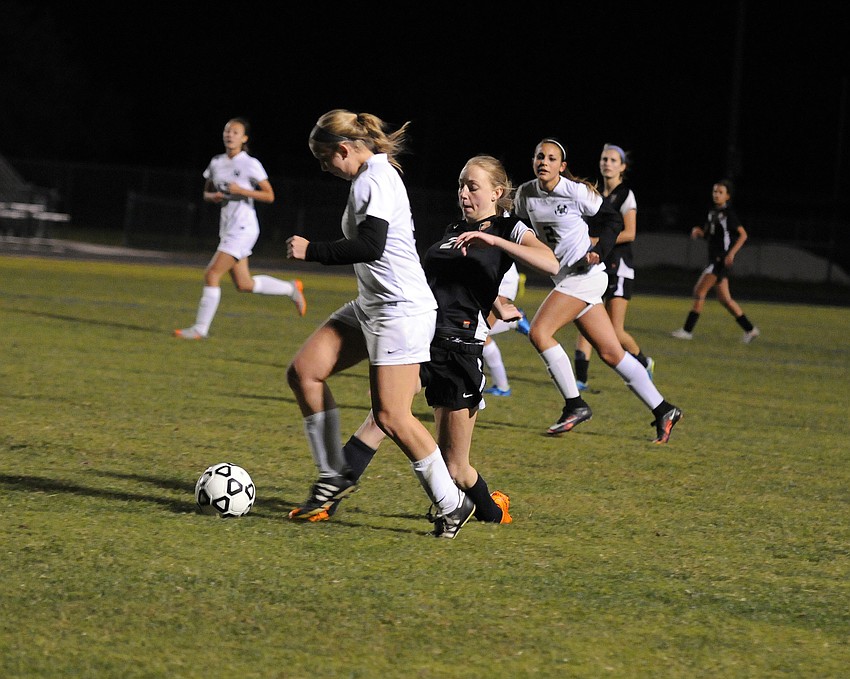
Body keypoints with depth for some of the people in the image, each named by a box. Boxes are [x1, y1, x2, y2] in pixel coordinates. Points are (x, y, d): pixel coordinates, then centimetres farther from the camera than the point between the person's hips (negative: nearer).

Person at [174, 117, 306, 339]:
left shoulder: (250, 164, -9)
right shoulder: (216, 162, 11)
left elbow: (269, 196, -8)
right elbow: (206, 192, 21)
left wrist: (241, 191, -19)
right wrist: (213, 196, -3)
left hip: (243, 228, -8)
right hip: (227, 228, 8)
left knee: (212, 274, -14)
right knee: (244, 285, 11)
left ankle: (200, 328, -7)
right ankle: (291, 288, 31)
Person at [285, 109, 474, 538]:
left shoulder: (376, 179, -16)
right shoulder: (368, 177, 14)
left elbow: (371, 247, -26)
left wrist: (312, 250, -19)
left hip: (401, 309, -10)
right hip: (370, 306, 10)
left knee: (390, 415, -10)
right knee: (304, 372, 1)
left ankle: (452, 504, 2)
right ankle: (334, 475, 7)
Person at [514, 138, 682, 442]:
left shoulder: (576, 191, -10)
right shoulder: (526, 194, 6)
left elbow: (612, 220, -2)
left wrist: (598, 251, -15)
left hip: (585, 274, -6)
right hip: (563, 278, 6)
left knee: (538, 332, -18)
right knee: (610, 353, 5)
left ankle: (575, 405, -10)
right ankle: (662, 411, 12)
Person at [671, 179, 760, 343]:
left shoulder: (729, 213, -10)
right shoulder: (713, 212, 13)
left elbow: (743, 234, -12)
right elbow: (707, 233, 22)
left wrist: (732, 253, -22)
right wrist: (698, 231, -1)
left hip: (723, 260, -9)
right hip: (715, 259, 9)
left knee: (699, 291, -10)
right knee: (724, 298, 10)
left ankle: (687, 330, -7)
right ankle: (750, 329, 18)